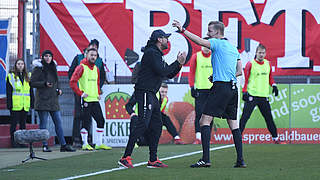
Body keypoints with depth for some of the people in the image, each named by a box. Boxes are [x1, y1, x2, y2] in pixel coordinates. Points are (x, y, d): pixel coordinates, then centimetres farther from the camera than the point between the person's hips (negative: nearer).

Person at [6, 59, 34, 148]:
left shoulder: (27, 76, 13)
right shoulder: (11, 76, 0)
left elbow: (31, 91, 16)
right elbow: (8, 92, -3)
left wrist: (32, 103, 9)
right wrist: (9, 104, -11)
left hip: (25, 106, 4)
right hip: (15, 106, -4)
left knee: (23, 124, 9)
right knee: (14, 124, 0)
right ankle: (13, 141, 4)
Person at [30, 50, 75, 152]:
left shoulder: (53, 68, 16)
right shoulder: (38, 69, -3)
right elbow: (32, 83, -8)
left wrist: (58, 90, 9)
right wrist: (45, 84, -19)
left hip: (53, 100, 6)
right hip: (42, 100, -6)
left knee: (58, 123, 3)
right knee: (43, 123, -2)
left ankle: (63, 145, 4)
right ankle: (45, 146, 2)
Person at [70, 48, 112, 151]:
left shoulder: (96, 68, 15)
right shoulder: (81, 67, -7)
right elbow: (73, 82, -13)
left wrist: (98, 93, 15)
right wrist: (80, 93, -15)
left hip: (95, 100, 7)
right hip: (86, 100, -7)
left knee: (101, 120, 4)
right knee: (86, 122, -4)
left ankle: (99, 144, 11)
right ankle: (85, 144, 4)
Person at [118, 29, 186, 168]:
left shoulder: (158, 55, 22)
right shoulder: (151, 53, -10)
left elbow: (169, 74, 23)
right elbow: (162, 72, -19)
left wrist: (179, 64, 8)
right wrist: (177, 62, -10)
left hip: (152, 95, 11)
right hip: (145, 93, -11)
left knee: (156, 126, 9)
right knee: (142, 124, -17)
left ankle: (153, 160, 12)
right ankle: (126, 157, -20)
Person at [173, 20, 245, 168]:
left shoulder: (218, 43, -4)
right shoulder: (233, 48, 19)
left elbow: (199, 41, -19)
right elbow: (239, 71, 20)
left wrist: (182, 30, -16)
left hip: (221, 87, -8)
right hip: (233, 88, 8)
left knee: (204, 121, -8)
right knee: (233, 124, 10)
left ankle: (205, 159, -17)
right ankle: (240, 160, 5)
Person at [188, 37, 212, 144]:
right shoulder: (196, 56, 2)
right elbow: (191, 73, 1)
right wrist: (192, 87, -6)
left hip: (212, 89, 3)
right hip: (200, 89, -3)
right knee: (199, 113, -9)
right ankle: (198, 137, -12)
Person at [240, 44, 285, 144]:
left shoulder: (268, 64, 11)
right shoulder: (250, 64, -4)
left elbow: (270, 77, 21)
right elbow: (245, 79, -3)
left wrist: (273, 85, 4)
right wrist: (244, 92, -10)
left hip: (264, 96, 5)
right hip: (252, 95, -5)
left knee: (269, 117, 11)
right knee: (245, 117, -9)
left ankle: (275, 138, 20)